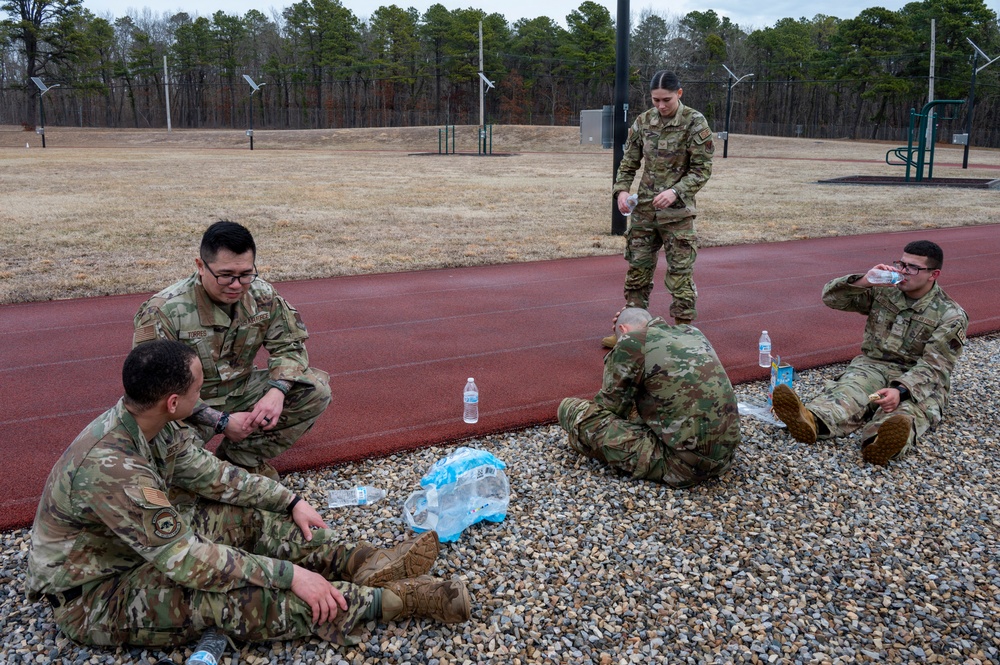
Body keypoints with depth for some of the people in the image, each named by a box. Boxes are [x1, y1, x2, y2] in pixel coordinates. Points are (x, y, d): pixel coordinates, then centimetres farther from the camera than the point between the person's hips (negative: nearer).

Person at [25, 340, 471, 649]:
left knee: (246, 517, -3)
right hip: (91, 597, -9)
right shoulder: (110, 468, -36)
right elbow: (184, 559, -34)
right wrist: (289, 573, -31)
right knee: (224, 596, -29)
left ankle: (361, 563, -6)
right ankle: (394, 600, -27)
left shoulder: (148, 423, -8)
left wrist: (291, 502, 1)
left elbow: (211, 473, 4)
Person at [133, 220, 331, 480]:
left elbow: (289, 345, -2)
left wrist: (277, 391, -24)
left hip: (241, 391, 5)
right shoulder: (163, 311, -23)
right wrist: (221, 421, -29)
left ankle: (243, 457, -4)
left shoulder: (262, 295, -9)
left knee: (316, 390, -12)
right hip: (189, 406, -4)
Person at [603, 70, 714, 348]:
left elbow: (702, 169, -8)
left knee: (680, 275, 0)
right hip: (644, 210, 5)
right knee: (638, 270, 10)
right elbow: (629, 162, 12)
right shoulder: (643, 122, 6)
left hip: (677, 212, -4)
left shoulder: (695, 123, -7)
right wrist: (621, 190, -5)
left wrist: (675, 192, -22)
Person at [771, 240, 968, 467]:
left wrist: (900, 391, -36)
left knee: (906, 408, -39)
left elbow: (933, 367, -16)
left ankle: (883, 441, -75)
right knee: (850, 388, -34)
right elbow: (831, 296, 1)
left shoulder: (950, 316, -5)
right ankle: (811, 421, -68)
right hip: (873, 366, 2)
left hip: (920, 379, -2)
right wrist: (864, 281, -18)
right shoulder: (882, 291, 7)